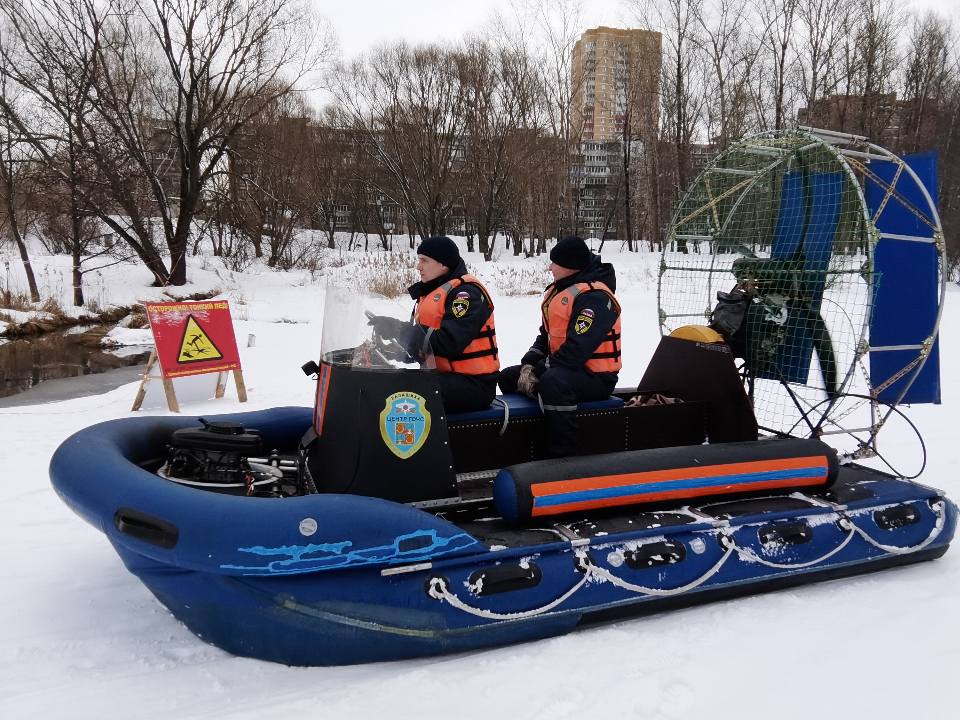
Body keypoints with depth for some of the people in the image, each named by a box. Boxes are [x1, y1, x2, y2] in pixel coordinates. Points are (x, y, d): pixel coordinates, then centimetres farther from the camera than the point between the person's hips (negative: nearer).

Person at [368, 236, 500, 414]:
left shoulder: (466, 293, -12)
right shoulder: (430, 292, 17)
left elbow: (449, 342, -26)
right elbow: (422, 337, 11)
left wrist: (398, 329, -25)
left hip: (472, 384, -9)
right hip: (440, 376, 9)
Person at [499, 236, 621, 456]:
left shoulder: (594, 297, -20)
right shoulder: (559, 291, 11)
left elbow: (577, 349, -27)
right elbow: (546, 335, 15)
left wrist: (538, 373, -21)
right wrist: (528, 365, -2)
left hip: (595, 377, -10)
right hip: (562, 367, 10)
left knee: (553, 382, -40)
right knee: (509, 377, 12)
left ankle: (563, 454, -35)